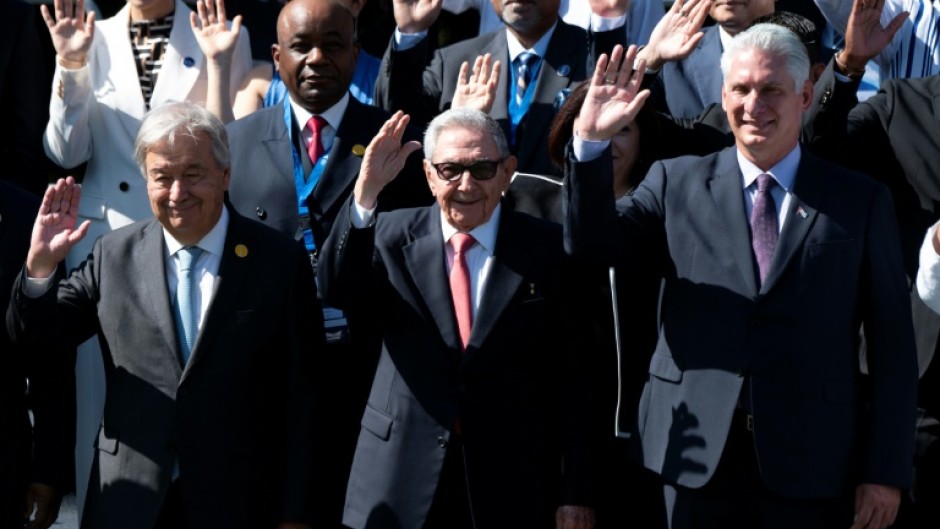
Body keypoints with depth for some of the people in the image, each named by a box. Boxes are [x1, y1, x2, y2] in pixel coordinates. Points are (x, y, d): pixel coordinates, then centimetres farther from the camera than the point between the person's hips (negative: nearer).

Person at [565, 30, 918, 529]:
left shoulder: (861, 200, 5)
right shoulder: (677, 182, 9)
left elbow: (893, 342, 3)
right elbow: (594, 244, -2)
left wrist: (886, 470, -2)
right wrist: (591, 142, -16)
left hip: (812, 466, -1)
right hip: (698, 454, 1)